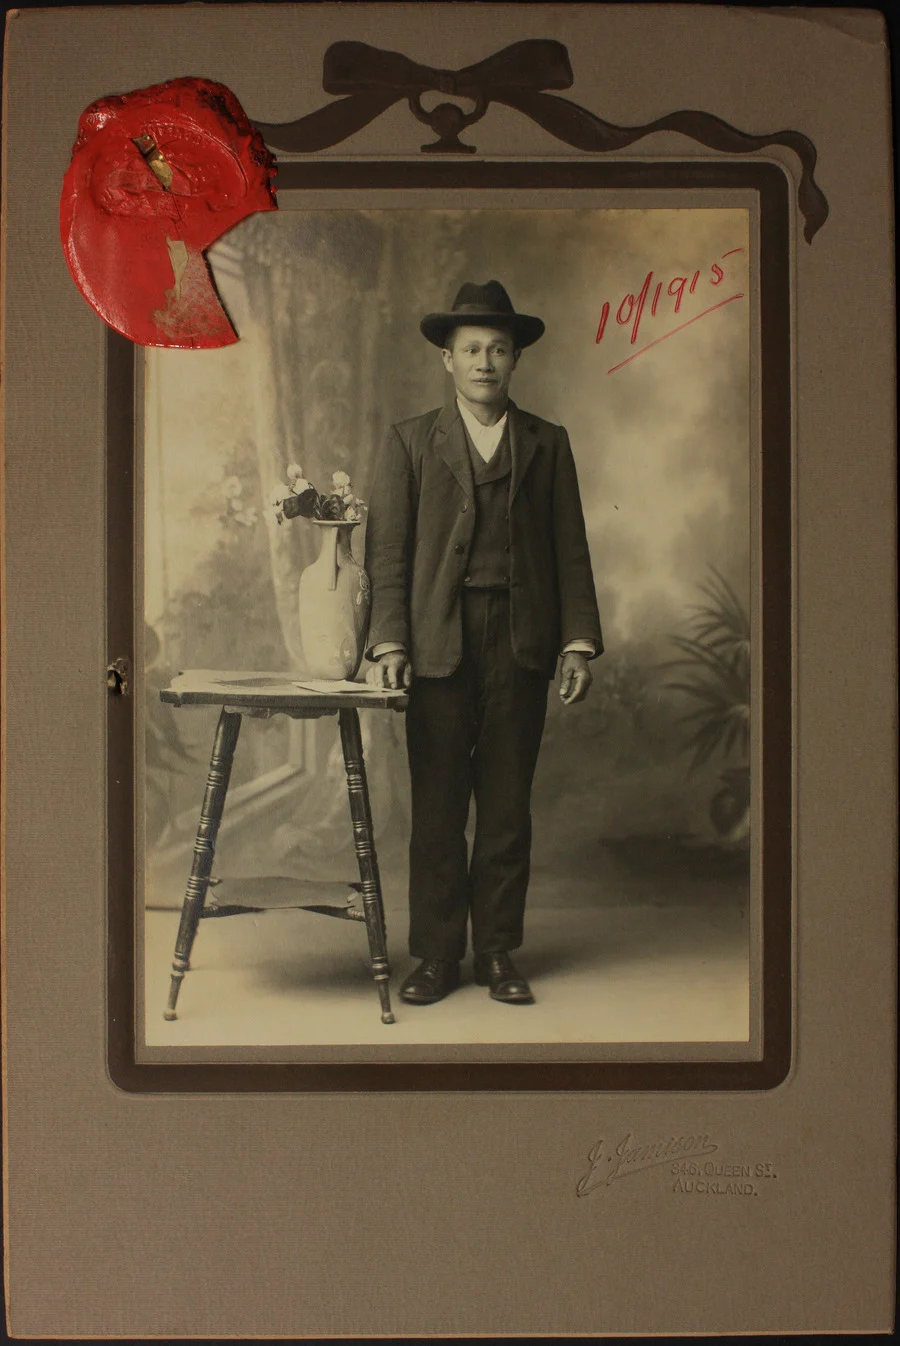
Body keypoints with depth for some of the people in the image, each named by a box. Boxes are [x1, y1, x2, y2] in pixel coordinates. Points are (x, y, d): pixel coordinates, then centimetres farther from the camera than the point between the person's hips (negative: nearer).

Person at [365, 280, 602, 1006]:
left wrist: (580, 641, 1)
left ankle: (497, 952, 15)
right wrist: (388, 641, -7)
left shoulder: (547, 444, 12)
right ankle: (438, 956, 11)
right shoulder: (410, 442, 9)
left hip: (521, 645, 1)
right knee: (437, 810, 1)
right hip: (439, 646, -1)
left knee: (508, 809, 5)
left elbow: (571, 550, 9)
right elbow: (387, 551, 3)